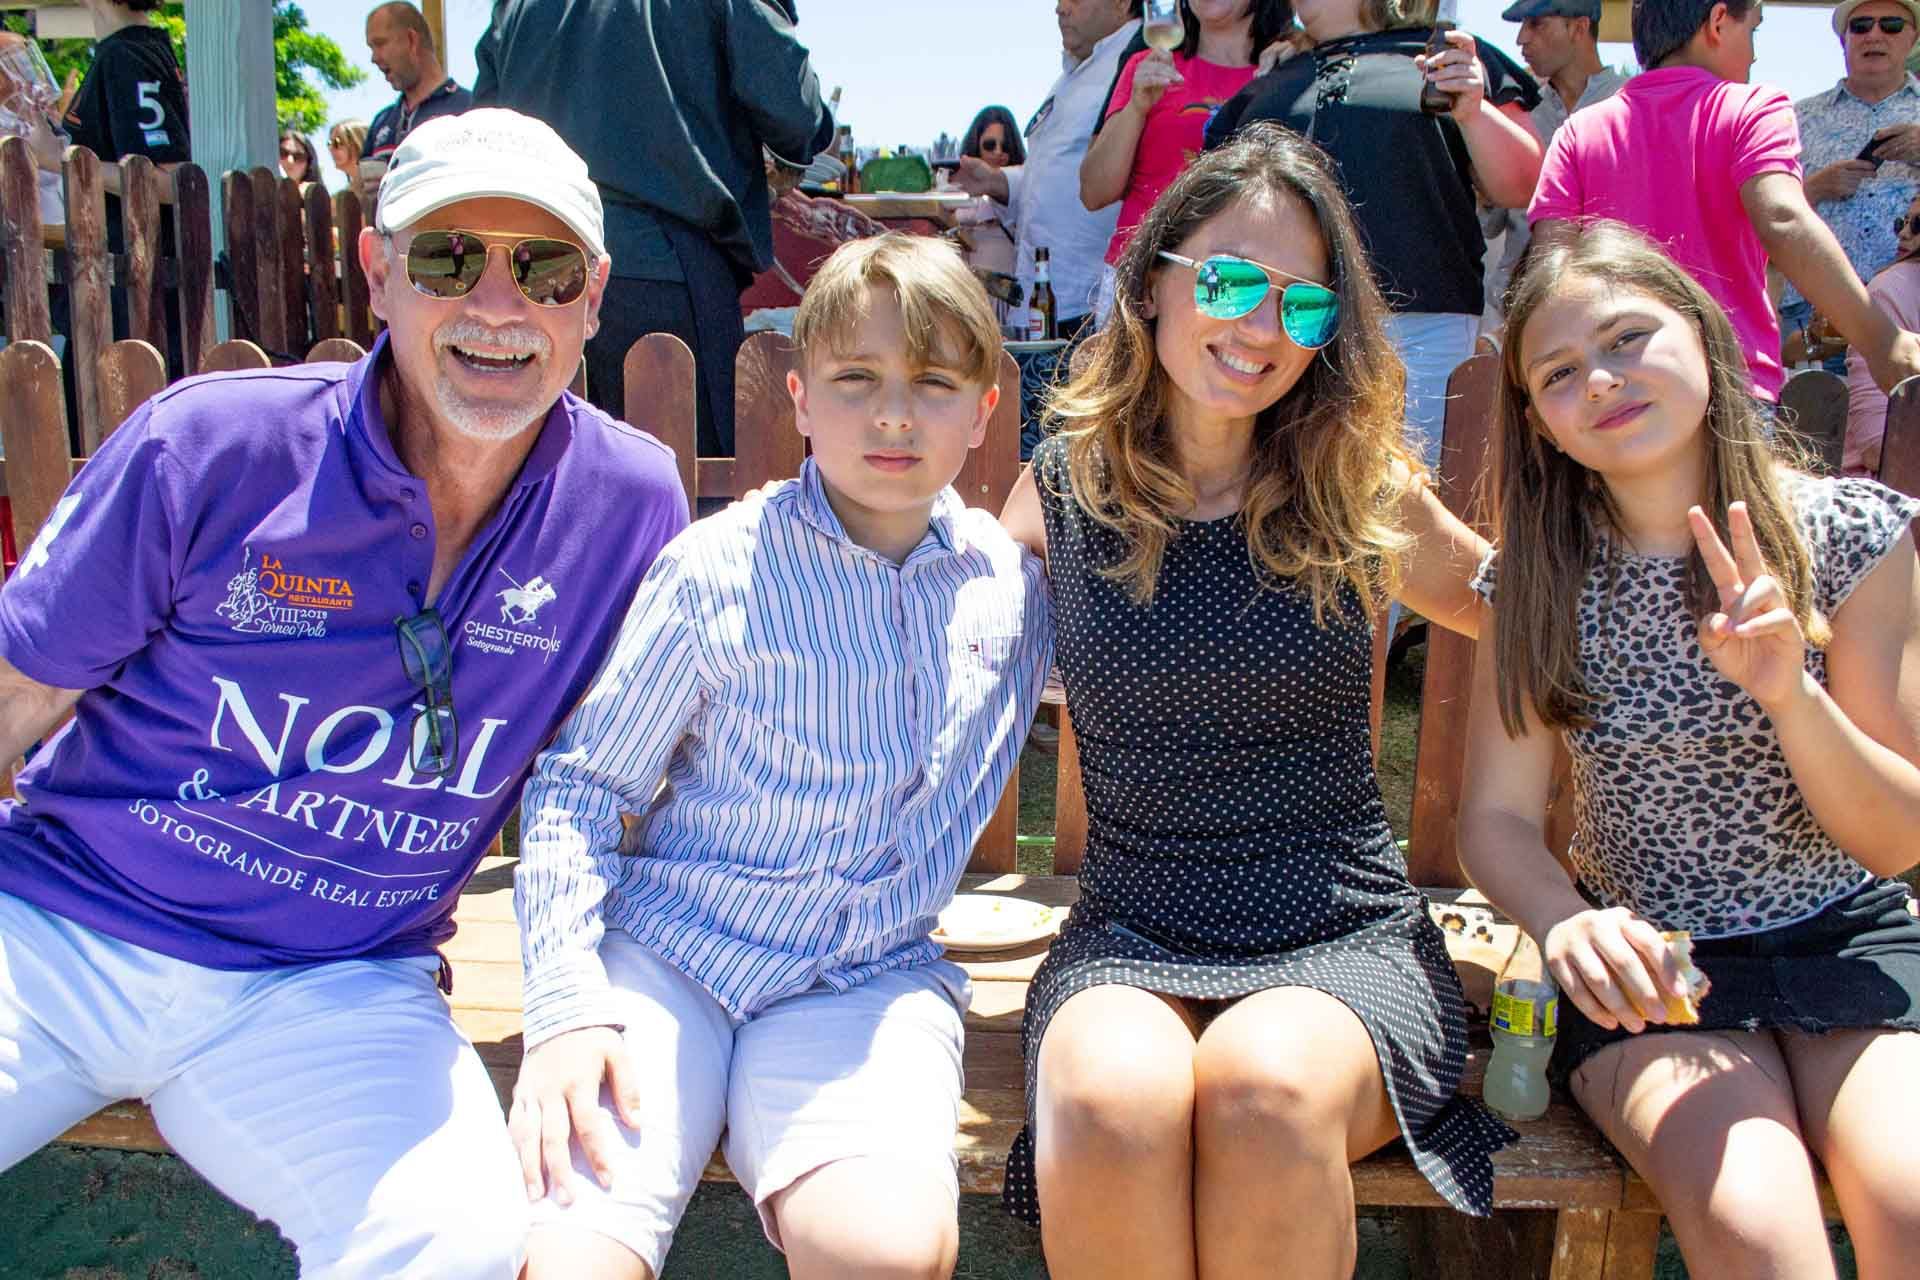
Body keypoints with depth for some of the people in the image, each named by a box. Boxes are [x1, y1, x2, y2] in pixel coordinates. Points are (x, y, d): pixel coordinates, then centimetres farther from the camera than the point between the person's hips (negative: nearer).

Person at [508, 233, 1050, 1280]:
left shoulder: (1011, 584, 4)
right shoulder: (718, 569, -5)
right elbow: (580, 783, -1)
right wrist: (568, 1004, -10)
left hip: (871, 979, 2)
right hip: (669, 949, -1)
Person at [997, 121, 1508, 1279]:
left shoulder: (1358, 490, 4)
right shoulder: (1063, 493, 4)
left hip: (1346, 938, 0)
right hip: (1129, 938, 0)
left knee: (1266, 1087, -34)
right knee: (1112, 1101, -33)